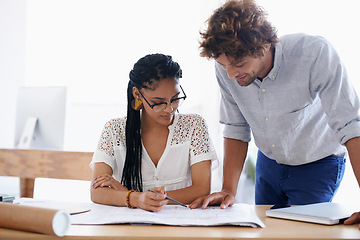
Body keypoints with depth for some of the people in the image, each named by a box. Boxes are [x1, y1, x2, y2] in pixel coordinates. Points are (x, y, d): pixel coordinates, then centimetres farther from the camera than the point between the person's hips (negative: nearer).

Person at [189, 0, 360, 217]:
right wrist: (229, 190, -18)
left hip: (317, 165, -4)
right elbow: (236, 129, -8)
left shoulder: (316, 54, -34)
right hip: (269, 163, 4)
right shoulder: (226, 68, -19)